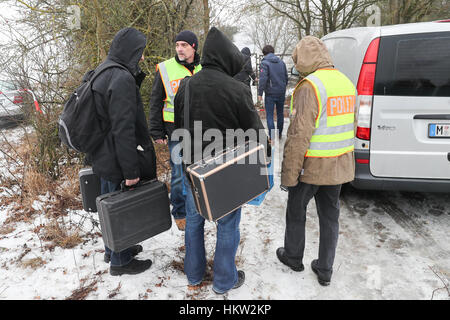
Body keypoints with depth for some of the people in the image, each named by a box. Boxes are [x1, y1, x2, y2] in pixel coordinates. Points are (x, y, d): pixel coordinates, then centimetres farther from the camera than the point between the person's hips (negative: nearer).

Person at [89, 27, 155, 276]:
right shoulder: (123, 79, -23)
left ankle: (114, 249, 42)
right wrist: (131, 170, -22)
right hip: (115, 161, -10)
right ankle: (120, 261, 25)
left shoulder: (103, 74, 9)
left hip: (102, 157, 10)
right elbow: (123, 130, -26)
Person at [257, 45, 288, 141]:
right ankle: (279, 134, 29)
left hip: (270, 93, -5)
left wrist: (260, 93, -16)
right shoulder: (281, 62, 9)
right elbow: (286, 77, 14)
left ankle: (272, 137, -1)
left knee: (269, 115, 1)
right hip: (281, 93, 6)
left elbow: (263, 79, -18)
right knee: (280, 114, 17)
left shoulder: (265, 63, -9)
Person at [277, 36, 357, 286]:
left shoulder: (310, 86, -18)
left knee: (296, 211, 15)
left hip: (312, 166, -7)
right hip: (339, 166, 7)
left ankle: (293, 257, 34)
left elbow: (299, 135, -23)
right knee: (330, 216, 16)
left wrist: (289, 175, -17)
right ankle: (325, 270, 28)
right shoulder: (347, 83, 9)